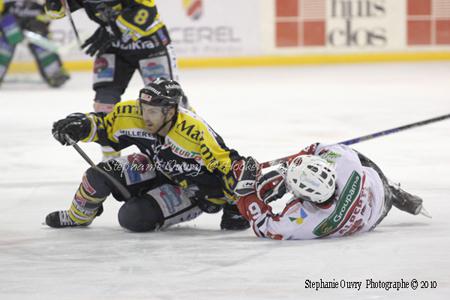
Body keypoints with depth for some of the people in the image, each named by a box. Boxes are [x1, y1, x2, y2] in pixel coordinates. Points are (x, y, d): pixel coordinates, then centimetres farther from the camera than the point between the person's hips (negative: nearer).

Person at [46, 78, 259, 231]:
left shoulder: (196, 134, -39)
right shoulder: (134, 115, -21)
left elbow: (227, 165, -31)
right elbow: (105, 126, -4)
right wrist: (81, 126, -23)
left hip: (192, 187, -6)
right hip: (158, 170, 6)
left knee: (134, 218, -25)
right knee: (100, 174, -10)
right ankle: (77, 217, 20)